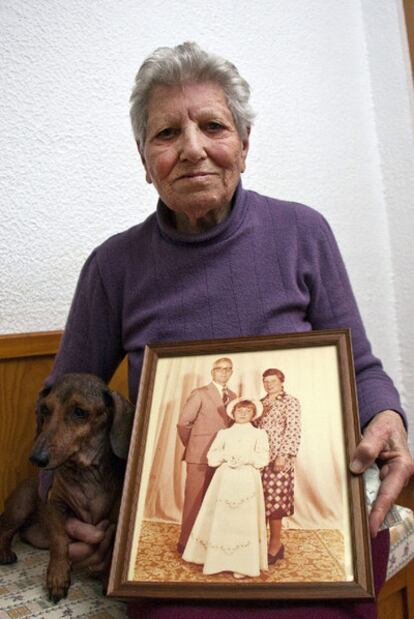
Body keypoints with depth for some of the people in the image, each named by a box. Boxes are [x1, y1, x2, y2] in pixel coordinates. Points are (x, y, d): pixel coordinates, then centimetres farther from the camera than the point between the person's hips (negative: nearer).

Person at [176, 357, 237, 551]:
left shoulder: (232, 396, 13)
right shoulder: (199, 394, -4)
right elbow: (183, 423, -4)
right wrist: (192, 447, 3)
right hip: (200, 457, -5)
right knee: (194, 501, 1)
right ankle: (186, 542, 12)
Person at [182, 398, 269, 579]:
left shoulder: (259, 433, 10)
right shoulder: (223, 433, 15)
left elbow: (263, 458, -2)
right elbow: (211, 457, 6)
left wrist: (245, 458, -14)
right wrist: (226, 455, -10)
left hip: (247, 482, -2)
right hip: (225, 480, 2)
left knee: (244, 521, -6)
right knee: (221, 519, -1)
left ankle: (242, 564, -1)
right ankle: (218, 559, 10)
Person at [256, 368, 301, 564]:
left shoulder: (291, 401, -4)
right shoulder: (261, 403, 15)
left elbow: (293, 431, -11)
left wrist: (284, 456, -19)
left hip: (278, 458, -5)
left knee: (273, 500, -2)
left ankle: (275, 544, 10)